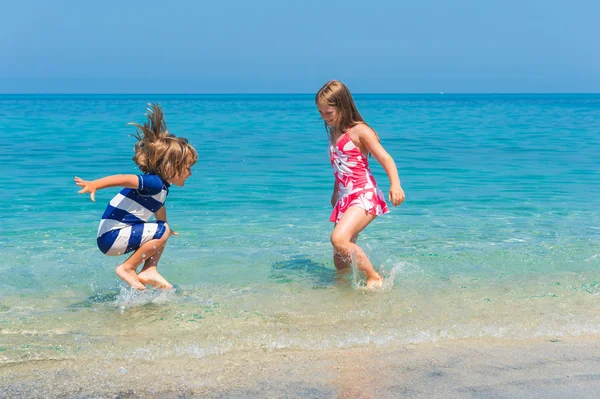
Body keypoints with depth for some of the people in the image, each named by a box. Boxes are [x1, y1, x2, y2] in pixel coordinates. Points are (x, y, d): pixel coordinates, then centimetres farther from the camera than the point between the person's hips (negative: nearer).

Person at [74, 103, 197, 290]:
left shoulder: (162, 186, 13)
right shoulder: (154, 183, -18)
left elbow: (158, 208, 34)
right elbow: (124, 179, -32)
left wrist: (165, 226, 50)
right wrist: (94, 185, -45)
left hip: (122, 233, 10)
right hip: (112, 237, -10)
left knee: (163, 230, 21)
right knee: (161, 231, -21)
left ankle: (149, 272, 8)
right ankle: (127, 268, -10)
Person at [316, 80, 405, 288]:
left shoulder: (360, 131, -8)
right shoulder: (334, 132, 14)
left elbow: (385, 158, -17)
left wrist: (395, 184, -33)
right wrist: (335, 194, 31)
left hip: (364, 196, -8)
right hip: (345, 200, 8)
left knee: (339, 239, -30)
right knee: (340, 263, 7)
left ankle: (375, 278, -16)